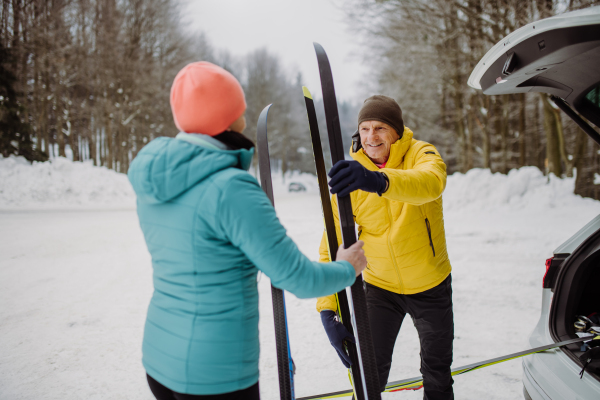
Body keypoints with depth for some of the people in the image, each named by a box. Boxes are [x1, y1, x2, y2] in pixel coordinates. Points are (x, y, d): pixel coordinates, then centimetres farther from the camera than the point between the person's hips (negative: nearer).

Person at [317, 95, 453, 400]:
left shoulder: (421, 154, -17)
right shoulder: (350, 175, -14)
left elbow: (431, 182, -43)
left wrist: (379, 181, -63)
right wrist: (327, 309, -29)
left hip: (431, 285, 0)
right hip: (380, 286, 0)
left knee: (437, 373, 16)